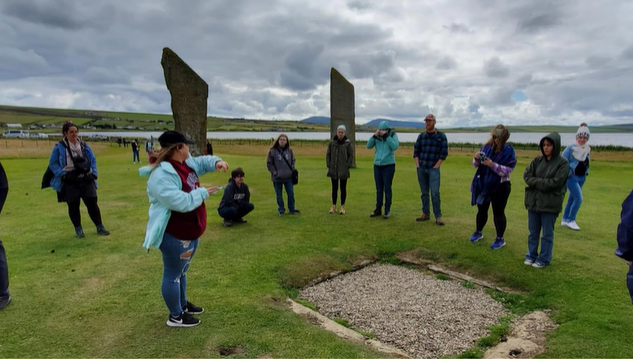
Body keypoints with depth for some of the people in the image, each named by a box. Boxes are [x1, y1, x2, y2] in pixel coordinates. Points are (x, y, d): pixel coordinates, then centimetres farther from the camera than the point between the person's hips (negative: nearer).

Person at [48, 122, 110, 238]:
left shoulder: (84, 146, 9)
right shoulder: (59, 147, -2)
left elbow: (93, 160, 14)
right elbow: (53, 164, 0)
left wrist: (93, 174, 2)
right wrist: (63, 175, -11)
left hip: (86, 180, 2)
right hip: (70, 182, -2)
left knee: (92, 203, 1)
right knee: (73, 206, 6)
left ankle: (100, 227, 10)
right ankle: (78, 229, 20)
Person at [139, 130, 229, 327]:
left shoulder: (185, 163, 3)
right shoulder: (162, 175, -28)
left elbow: (202, 162, 21)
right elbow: (181, 202, -34)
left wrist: (216, 162, -2)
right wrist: (202, 193, -20)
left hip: (189, 231, 10)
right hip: (174, 235, -10)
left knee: (182, 271, 25)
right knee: (173, 275, 7)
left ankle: (183, 304, 45)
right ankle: (175, 316, 25)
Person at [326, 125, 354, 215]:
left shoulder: (348, 143, -4)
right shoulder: (332, 142, 2)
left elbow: (351, 156, -2)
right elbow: (328, 154, 7)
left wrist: (348, 166, -8)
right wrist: (329, 165, 0)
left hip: (343, 171, -2)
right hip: (333, 170, 2)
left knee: (343, 188, 7)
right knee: (334, 188, 10)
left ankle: (342, 207, 16)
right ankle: (333, 206, 19)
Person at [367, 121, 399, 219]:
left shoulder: (393, 135, -6)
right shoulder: (377, 137, 1)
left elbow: (395, 146, -20)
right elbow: (369, 146, -4)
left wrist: (386, 136, -22)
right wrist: (374, 135, -15)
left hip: (389, 166, -3)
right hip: (377, 166, 3)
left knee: (387, 189, 0)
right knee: (379, 189, 10)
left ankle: (387, 211, 10)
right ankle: (378, 210, 19)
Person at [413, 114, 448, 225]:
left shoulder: (441, 136, -1)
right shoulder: (421, 136, 10)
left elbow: (444, 153, -3)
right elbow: (416, 151, 12)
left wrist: (436, 166, -8)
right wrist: (417, 165, 2)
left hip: (433, 169, -4)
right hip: (421, 169, 4)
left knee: (435, 193, -10)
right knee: (424, 193, 10)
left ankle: (438, 216, -2)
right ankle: (425, 214, 20)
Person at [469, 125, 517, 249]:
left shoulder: (508, 151, -12)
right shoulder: (487, 147, 0)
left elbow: (508, 170, -19)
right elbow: (476, 165, 6)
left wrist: (493, 165, -31)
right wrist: (476, 158, -16)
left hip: (500, 186, -4)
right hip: (483, 184, 5)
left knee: (498, 212, 4)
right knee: (481, 210, 17)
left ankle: (500, 239, 18)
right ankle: (478, 232, 36)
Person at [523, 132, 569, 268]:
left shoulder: (562, 163, -8)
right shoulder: (538, 160, 6)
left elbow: (556, 182, -16)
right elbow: (527, 175, -1)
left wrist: (536, 182, -10)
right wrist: (542, 183, -14)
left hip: (550, 203, -4)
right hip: (533, 201, 4)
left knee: (547, 234, 7)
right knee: (533, 232, 14)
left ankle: (544, 259, 19)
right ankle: (531, 256, 27)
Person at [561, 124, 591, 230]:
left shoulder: (587, 150, 8)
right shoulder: (570, 148, -12)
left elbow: (586, 163, 20)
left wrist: (586, 173, 12)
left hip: (581, 178, 7)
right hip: (572, 177, -7)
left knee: (571, 199, 12)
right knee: (578, 198, -14)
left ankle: (564, 220, 22)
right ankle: (570, 220, -1)